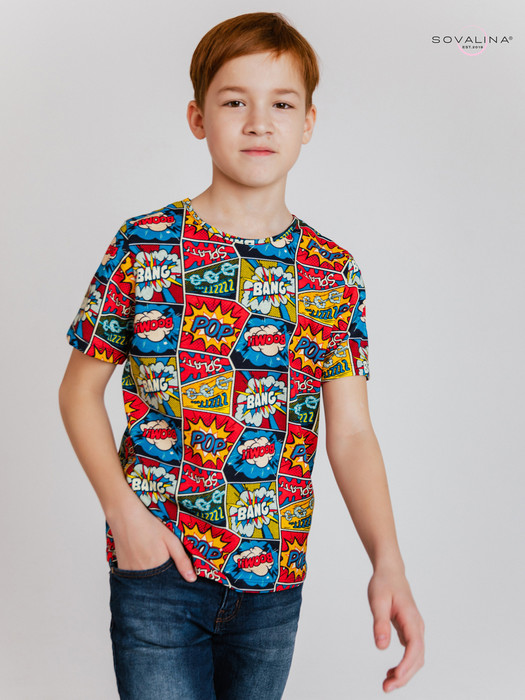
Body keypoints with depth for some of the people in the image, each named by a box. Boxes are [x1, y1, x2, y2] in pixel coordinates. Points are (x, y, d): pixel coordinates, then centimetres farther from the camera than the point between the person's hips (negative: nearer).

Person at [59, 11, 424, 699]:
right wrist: (121, 507, -12)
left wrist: (388, 563, -16)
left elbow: (351, 433, -3)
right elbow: (80, 389, 1)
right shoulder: (142, 246, -6)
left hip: (274, 576, 3)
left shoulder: (335, 274, 0)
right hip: (158, 566, -2)